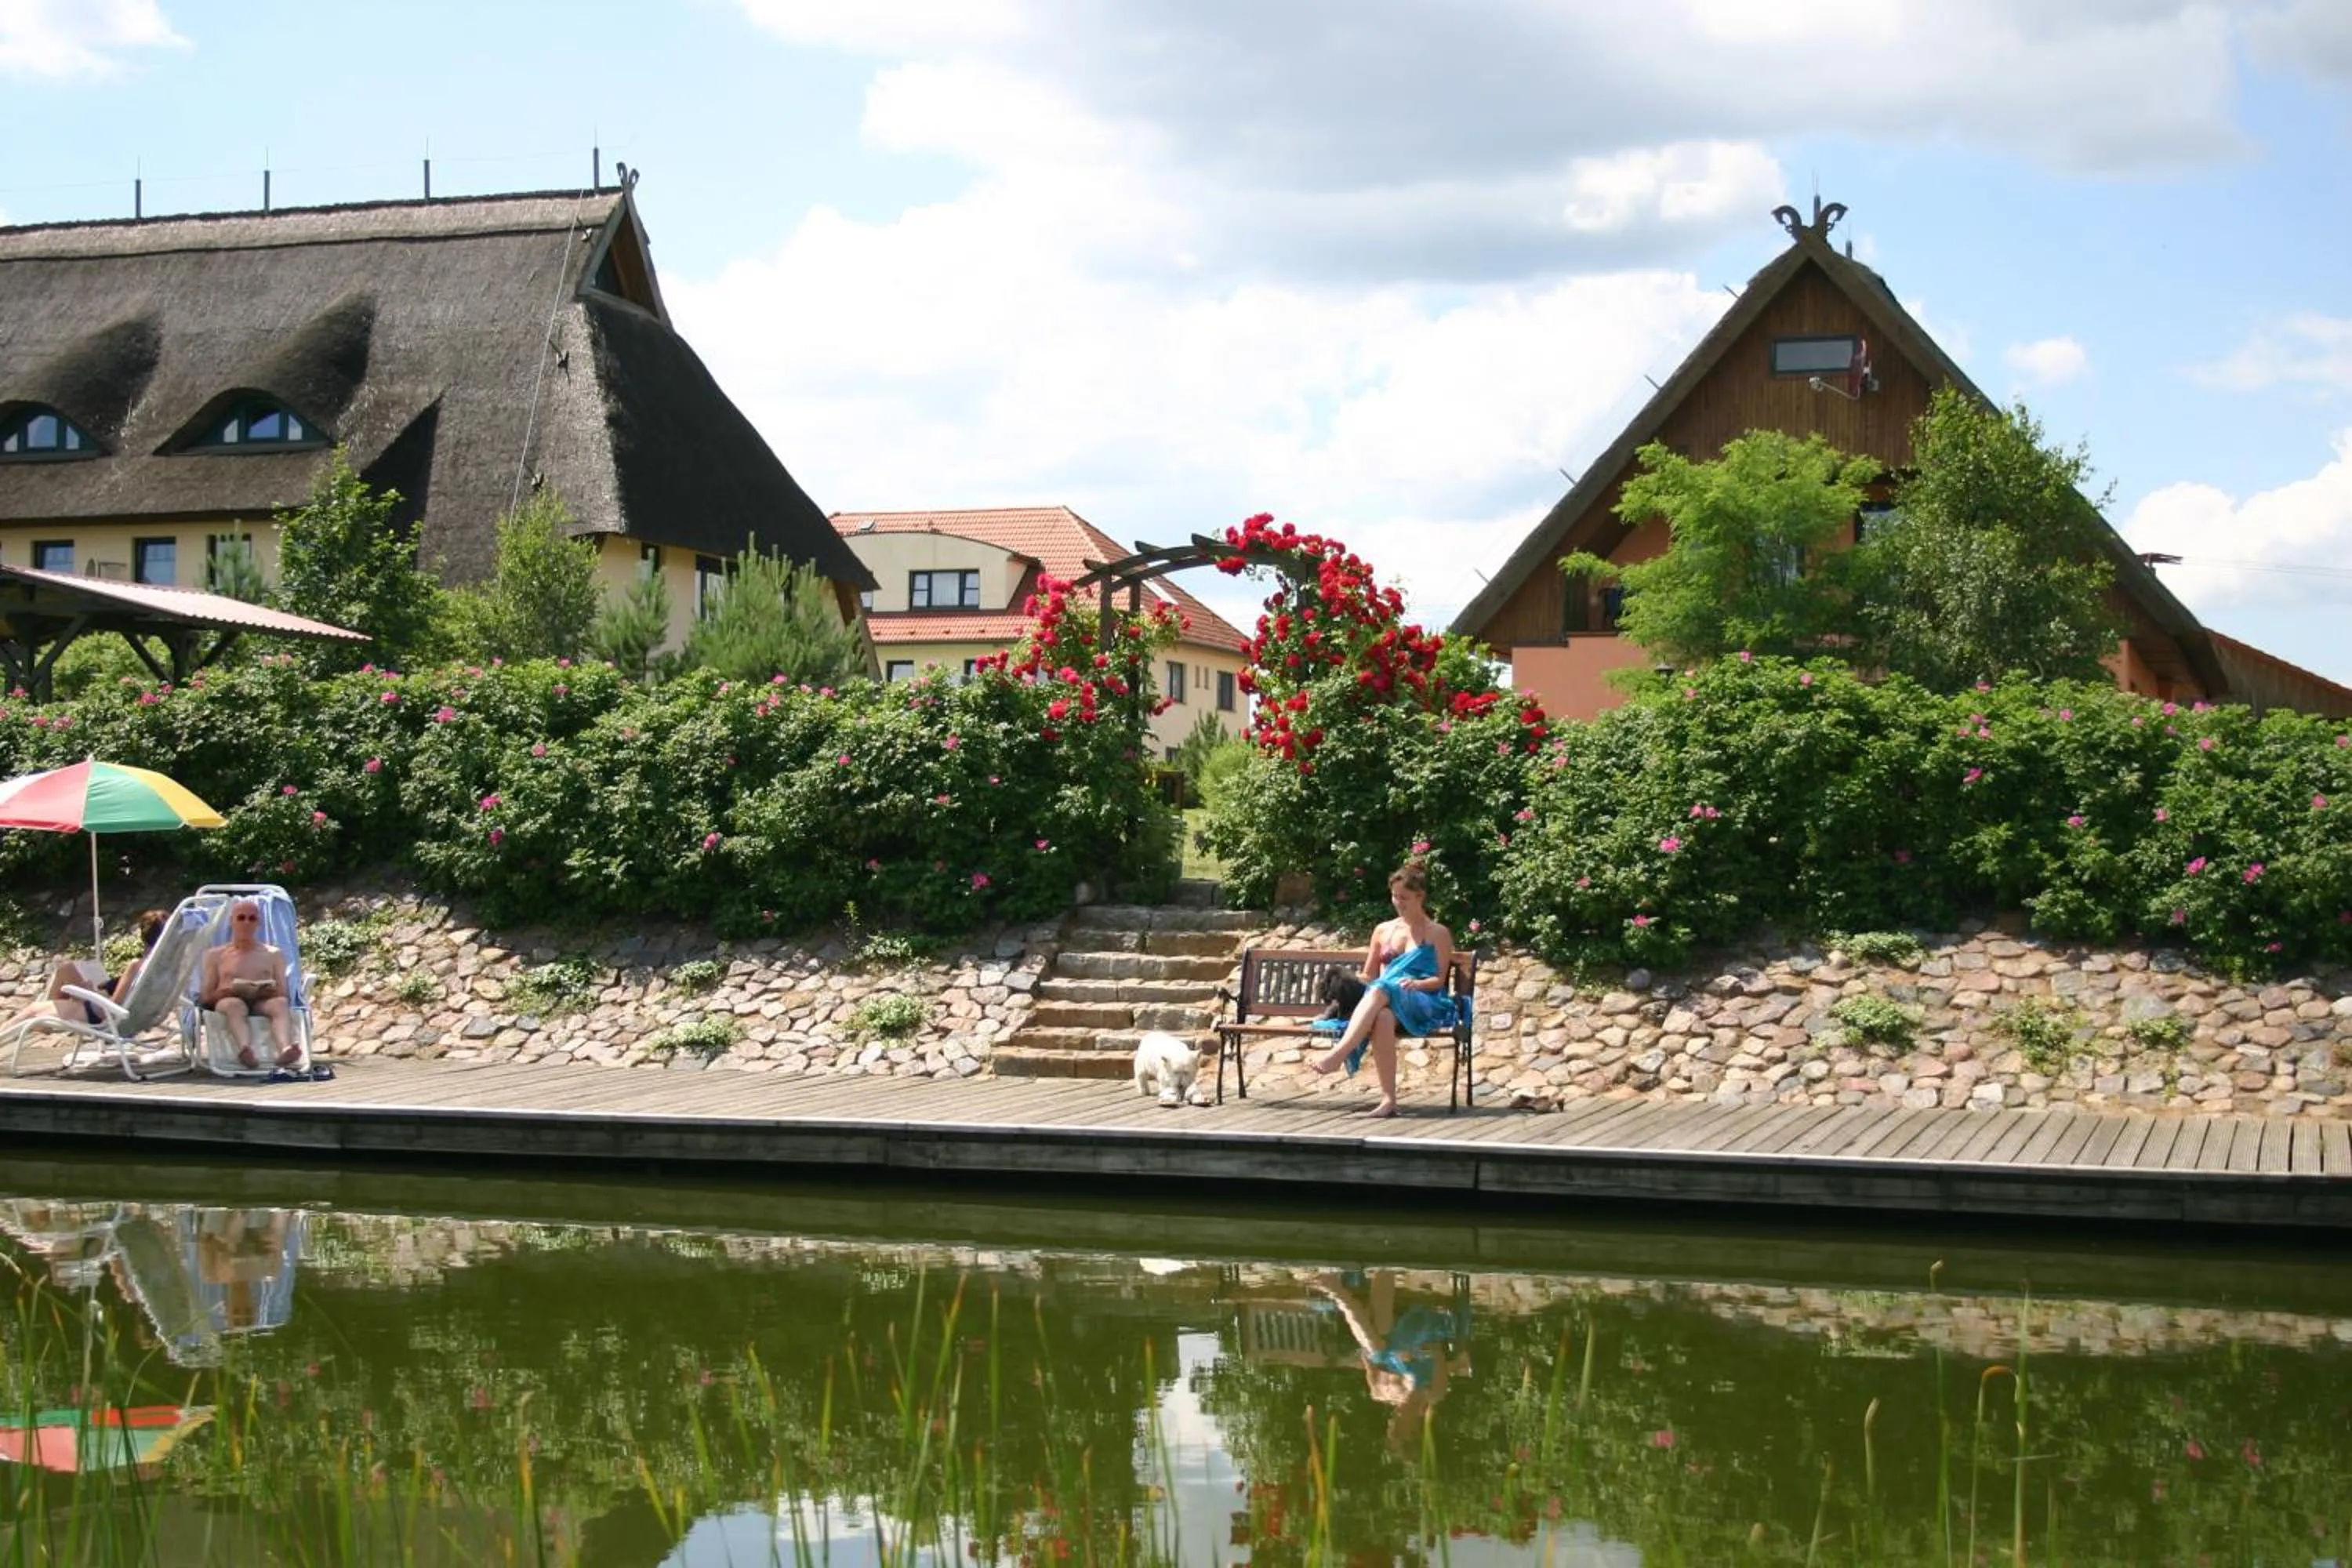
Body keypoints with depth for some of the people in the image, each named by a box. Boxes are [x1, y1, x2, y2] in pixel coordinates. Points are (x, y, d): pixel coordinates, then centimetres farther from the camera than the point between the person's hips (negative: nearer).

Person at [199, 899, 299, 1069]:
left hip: (263, 1003, 1)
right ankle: (246, 1050, -69)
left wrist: (270, 991, -7)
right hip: (227, 1002, -1)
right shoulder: (216, 956, 23)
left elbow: (283, 995, 17)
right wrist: (227, 991, -7)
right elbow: (205, 997, 15)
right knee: (234, 1004, -39)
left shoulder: (273, 955, 25)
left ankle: (285, 1049, -66)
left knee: (280, 1003, -35)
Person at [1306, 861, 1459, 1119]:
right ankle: (1388, 1099, -48)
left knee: (1381, 991, -39)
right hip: (1387, 1000, 3)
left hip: (1424, 1005, -3)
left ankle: (1338, 1055, -54)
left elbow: (1439, 979, 3)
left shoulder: (1438, 934, 12)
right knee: (1383, 1017, -40)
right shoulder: (1383, 930, 23)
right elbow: (1369, 975, 27)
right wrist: (1355, 983, 6)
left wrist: (1417, 984, -15)